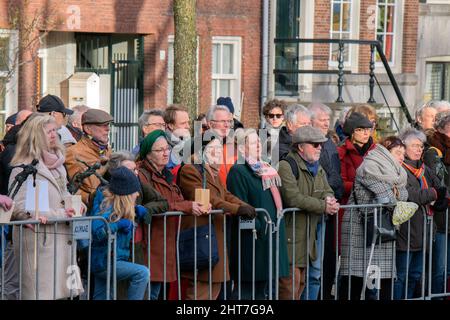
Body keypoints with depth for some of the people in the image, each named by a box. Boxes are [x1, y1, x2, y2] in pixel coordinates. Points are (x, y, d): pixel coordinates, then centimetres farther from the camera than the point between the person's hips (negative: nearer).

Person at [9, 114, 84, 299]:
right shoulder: (23, 169, -9)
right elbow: (20, 209, -16)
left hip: (62, 240, 8)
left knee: (62, 291, 7)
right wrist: (59, 214, -17)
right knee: (42, 293, -8)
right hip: (38, 241, -8)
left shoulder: (57, 165, 17)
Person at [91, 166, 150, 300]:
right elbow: (96, 231, -35)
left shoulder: (121, 209, 7)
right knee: (142, 273, -20)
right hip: (103, 263, -10)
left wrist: (137, 209, 9)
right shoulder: (109, 210, -20)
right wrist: (119, 224, -28)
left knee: (100, 297, 16)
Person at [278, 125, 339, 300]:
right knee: (291, 281, -11)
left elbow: (328, 192, 14)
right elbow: (293, 198, -22)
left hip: (313, 230, 9)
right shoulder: (286, 166, -12)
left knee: (315, 275, 14)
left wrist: (329, 200, -11)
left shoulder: (318, 168, 17)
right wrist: (323, 206, -17)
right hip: (292, 232, -9)